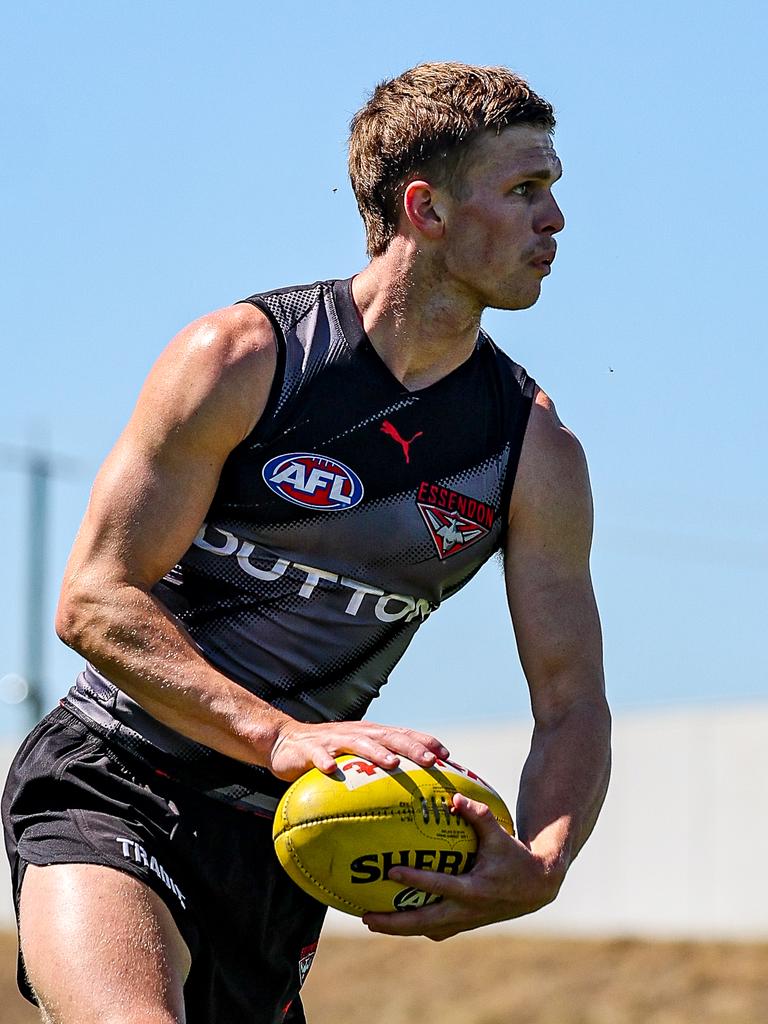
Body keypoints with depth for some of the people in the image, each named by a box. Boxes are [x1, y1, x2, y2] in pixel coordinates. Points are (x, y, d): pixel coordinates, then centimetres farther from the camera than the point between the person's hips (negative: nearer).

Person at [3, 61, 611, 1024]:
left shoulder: (536, 452, 1)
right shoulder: (241, 358, -10)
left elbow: (572, 702, 1)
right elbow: (94, 600, -13)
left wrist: (537, 869, -21)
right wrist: (279, 735, -27)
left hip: (280, 836, 5)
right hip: (111, 788, -5)